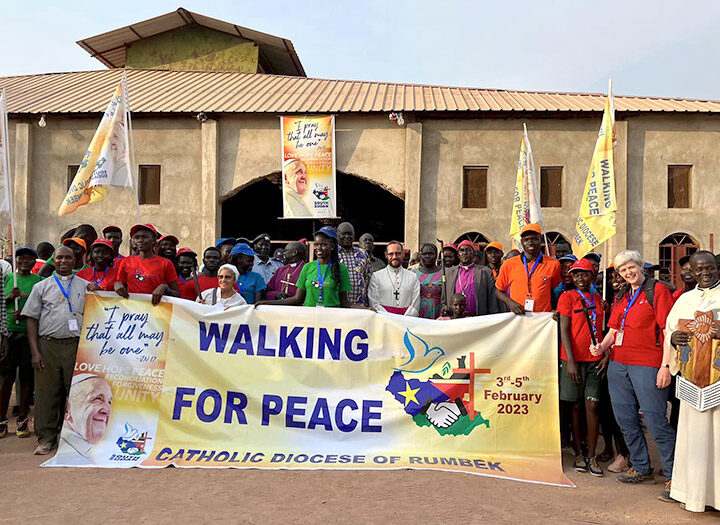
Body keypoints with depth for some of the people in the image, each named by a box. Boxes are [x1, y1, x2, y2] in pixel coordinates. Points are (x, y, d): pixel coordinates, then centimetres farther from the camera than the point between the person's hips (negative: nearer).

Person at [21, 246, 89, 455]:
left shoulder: (86, 286, 11)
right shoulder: (42, 287, 11)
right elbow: (32, 319, 7)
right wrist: (35, 352, -3)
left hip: (76, 345, 0)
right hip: (47, 345, 0)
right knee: (46, 392, 2)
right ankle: (46, 438, 12)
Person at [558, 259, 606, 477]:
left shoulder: (597, 299, 13)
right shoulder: (567, 297, 1)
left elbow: (603, 330, 14)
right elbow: (564, 330, -5)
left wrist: (606, 355, 2)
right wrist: (570, 360, -12)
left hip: (595, 360, 3)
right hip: (574, 360, -2)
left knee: (592, 406, -3)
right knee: (577, 407, 5)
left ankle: (592, 456, 6)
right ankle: (579, 454, 16)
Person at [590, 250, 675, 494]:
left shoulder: (658, 290, -1)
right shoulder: (621, 297, 19)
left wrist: (665, 365, -14)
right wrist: (601, 347, 1)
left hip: (647, 364, -7)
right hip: (618, 363, 7)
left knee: (655, 419, -6)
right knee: (625, 418, 9)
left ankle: (672, 475, 6)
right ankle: (642, 469, 23)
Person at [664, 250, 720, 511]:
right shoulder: (685, 300, 17)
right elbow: (669, 328, 21)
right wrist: (673, 338, -2)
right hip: (692, 377, 4)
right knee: (692, 429, 5)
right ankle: (692, 490, 14)